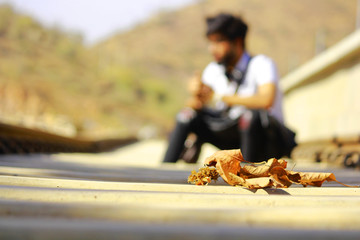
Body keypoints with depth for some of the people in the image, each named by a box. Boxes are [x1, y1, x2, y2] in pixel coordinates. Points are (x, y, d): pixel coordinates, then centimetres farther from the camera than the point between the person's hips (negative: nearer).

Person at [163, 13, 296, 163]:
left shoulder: (261, 64, -13)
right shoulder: (213, 70, 4)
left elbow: (267, 100, -32)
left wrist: (218, 97, -28)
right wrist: (197, 95, -24)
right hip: (235, 141, 5)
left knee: (251, 115, -37)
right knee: (188, 114, -10)